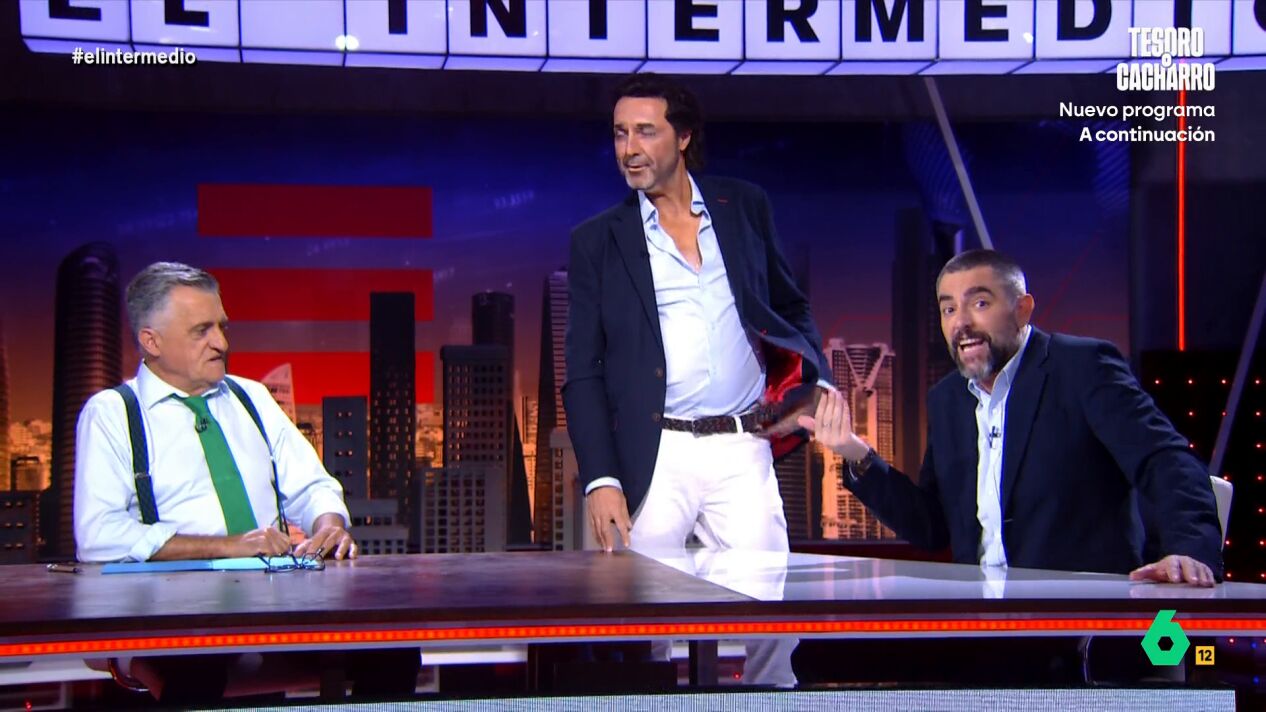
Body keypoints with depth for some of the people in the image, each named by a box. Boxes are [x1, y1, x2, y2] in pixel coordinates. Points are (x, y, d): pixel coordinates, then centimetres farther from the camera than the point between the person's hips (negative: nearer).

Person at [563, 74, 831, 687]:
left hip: (742, 453, 1)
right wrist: (601, 480, -7)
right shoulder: (597, 240, 6)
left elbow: (791, 307, 24)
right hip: (653, 457, -1)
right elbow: (583, 375, 3)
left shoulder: (745, 208, 11)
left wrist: (814, 384, 7)